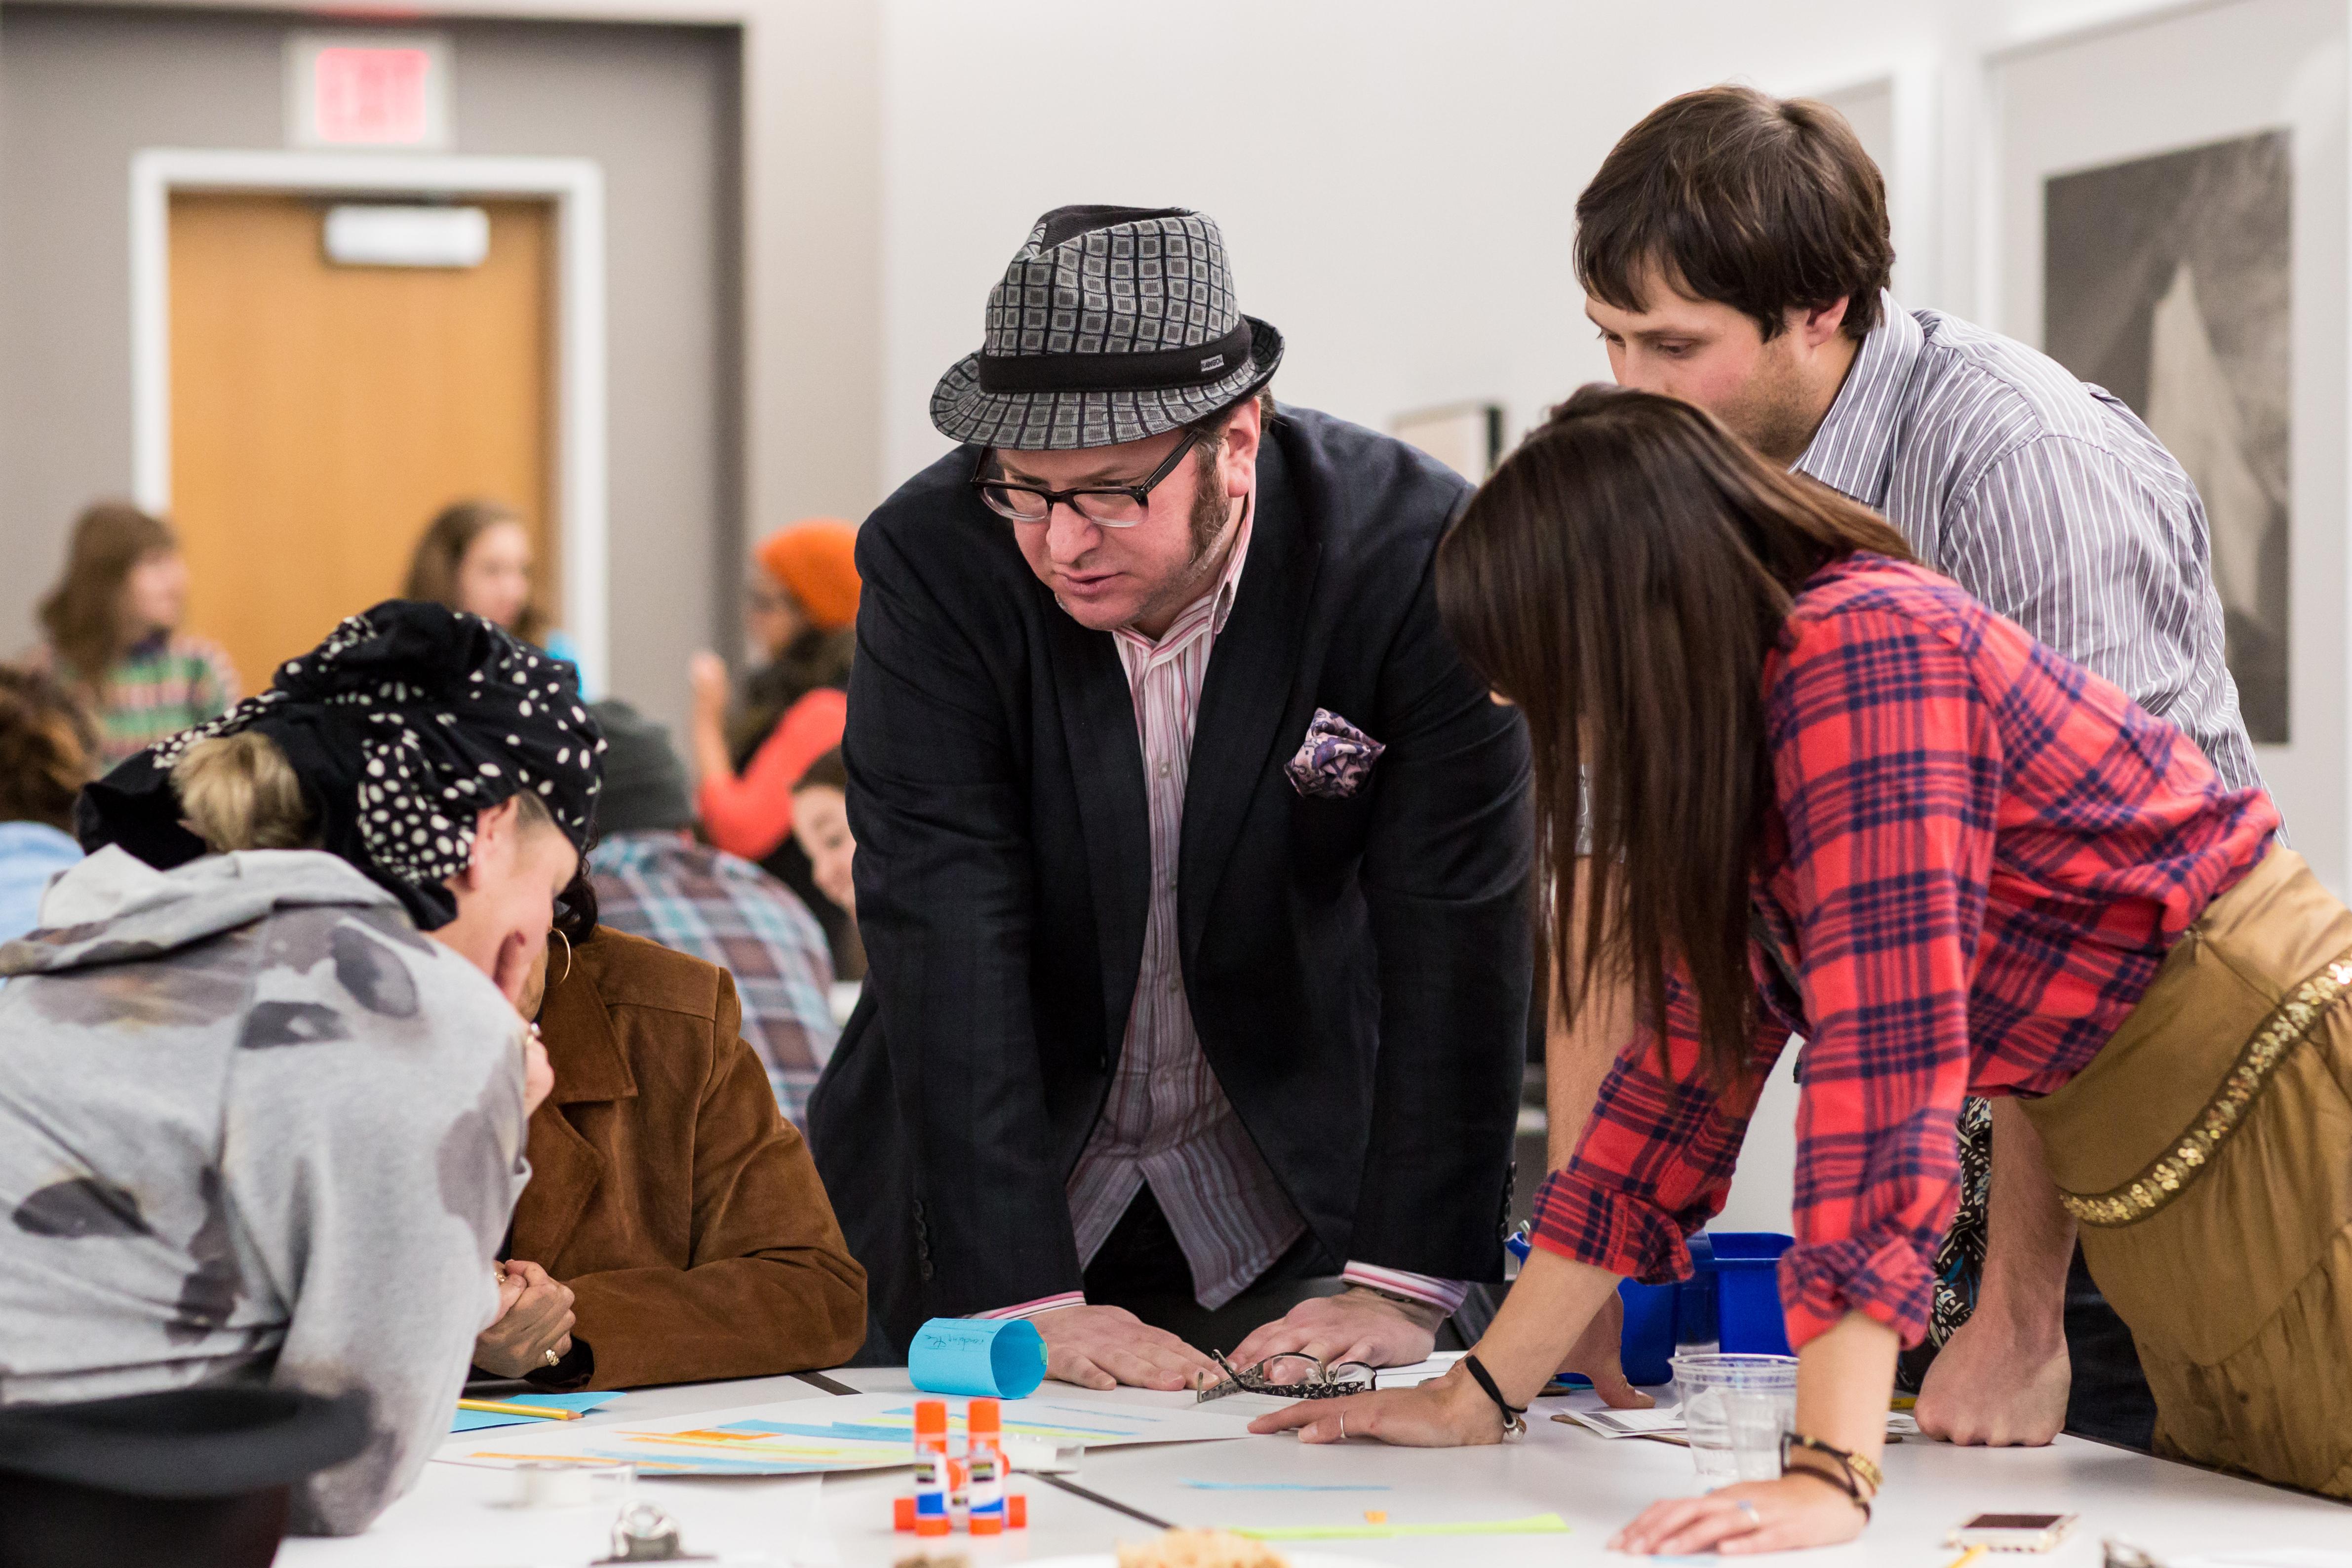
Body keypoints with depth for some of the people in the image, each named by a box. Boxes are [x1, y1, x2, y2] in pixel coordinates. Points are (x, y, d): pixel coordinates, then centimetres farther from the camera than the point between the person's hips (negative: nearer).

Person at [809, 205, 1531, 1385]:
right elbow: (947, 939, -23)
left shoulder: (1408, 552, -19)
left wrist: (1402, 1289, -23)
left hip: (1295, 1196, 0)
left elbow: (1455, 933, -18)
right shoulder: (931, 559, -18)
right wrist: (1025, 1304, -30)